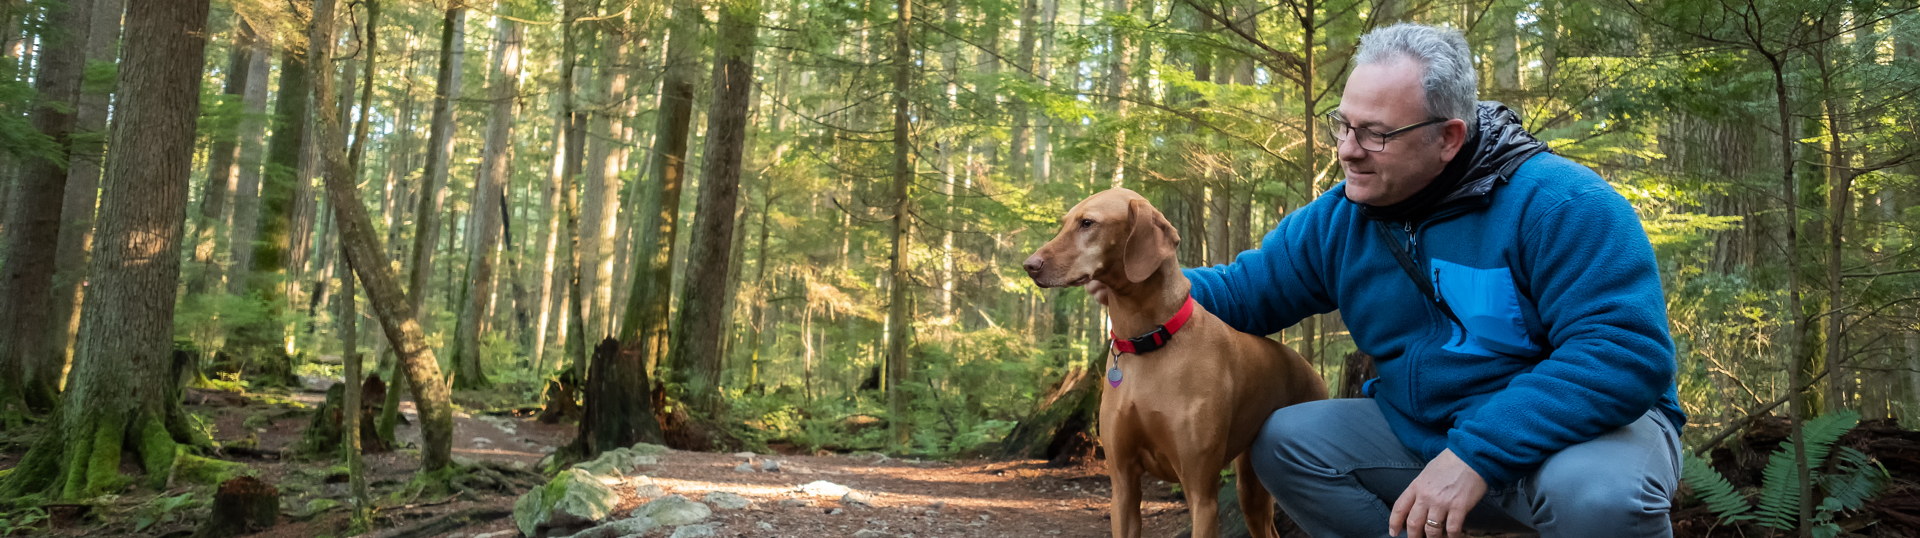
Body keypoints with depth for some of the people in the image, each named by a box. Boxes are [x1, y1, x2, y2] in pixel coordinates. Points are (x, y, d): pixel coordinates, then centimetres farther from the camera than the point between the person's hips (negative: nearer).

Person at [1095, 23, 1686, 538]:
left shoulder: (1556, 201, -22)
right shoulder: (1336, 221, -1)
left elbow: (1627, 351, -30)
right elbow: (1248, 288, 9)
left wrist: (1477, 454, -35)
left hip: (1585, 428, -6)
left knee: (1593, 490, -39)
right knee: (1284, 440, -6)